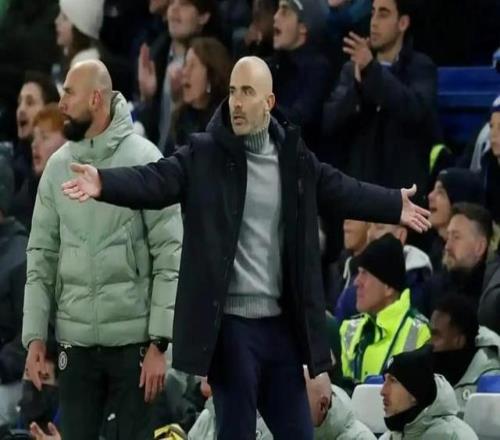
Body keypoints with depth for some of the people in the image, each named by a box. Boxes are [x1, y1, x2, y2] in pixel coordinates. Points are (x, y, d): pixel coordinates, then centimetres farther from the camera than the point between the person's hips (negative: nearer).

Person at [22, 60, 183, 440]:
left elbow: (170, 255, -8)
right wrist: (35, 336, 2)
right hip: (76, 340, 4)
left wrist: (159, 342, -13)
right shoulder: (57, 166, 7)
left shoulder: (143, 160, -6)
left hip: (133, 339, -4)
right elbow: (42, 256, 9)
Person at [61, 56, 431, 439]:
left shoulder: (294, 157, 9)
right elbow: (155, 180, -18)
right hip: (230, 322, -5)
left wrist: (396, 205, 31)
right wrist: (104, 182, -35)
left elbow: (343, 192, 23)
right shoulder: (205, 154, -4)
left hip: (283, 322, 5)